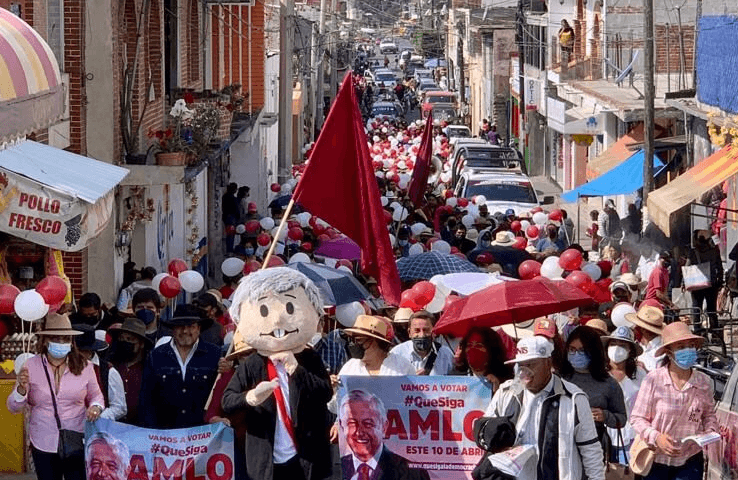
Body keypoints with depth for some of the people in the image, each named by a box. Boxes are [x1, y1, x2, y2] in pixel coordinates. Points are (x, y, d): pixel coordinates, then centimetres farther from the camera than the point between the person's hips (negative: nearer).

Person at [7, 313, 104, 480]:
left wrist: (96, 407, -9)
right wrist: (21, 389, -21)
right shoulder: (31, 366, -3)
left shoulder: (84, 366, 0)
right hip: (43, 446, 0)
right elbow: (14, 408, 0)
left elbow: (96, 395, 14)